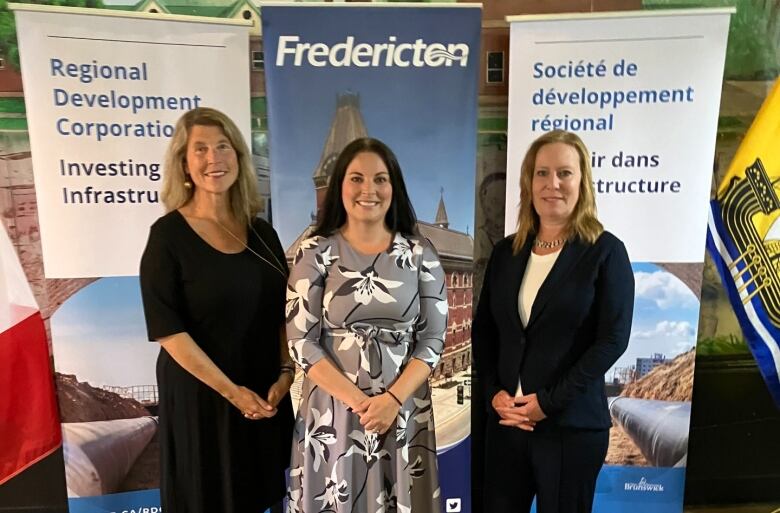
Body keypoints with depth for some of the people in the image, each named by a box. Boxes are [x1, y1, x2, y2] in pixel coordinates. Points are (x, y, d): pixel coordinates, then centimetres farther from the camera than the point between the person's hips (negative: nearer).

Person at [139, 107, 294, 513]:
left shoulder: (261, 232, 3)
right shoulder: (168, 235, -11)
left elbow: (283, 312, 6)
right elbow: (168, 330, -15)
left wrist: (285, 373, -7)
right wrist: (230, 390, -16)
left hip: (266, 393, 4)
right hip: (199, 393, -4)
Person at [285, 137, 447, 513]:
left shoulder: (420, 254, 0)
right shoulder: (316, 252, -4)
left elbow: (432, 339, -2)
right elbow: (301, 342, -7)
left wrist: (392, 399, -14)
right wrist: (357, 400, -14)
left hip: (403, 409, 1)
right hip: (332, 410, -1)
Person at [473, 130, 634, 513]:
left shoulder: (606, 252, -6)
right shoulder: (506, 251, 5)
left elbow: (612, 340, -12)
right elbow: (483, 331, 7)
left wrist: (548, 402, -15)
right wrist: (494, 393, -6)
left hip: (572, 425, -3)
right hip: (505, 421, 4)